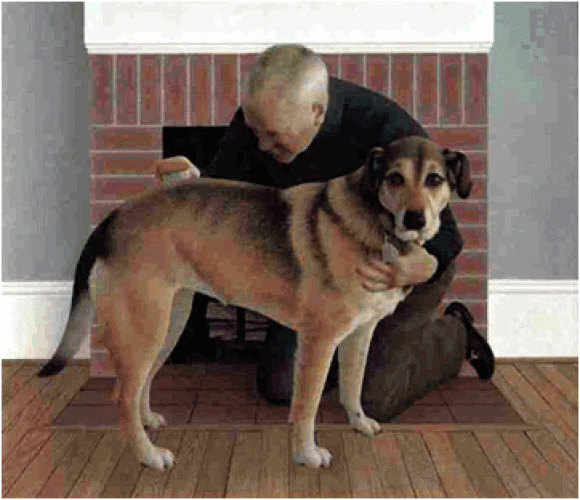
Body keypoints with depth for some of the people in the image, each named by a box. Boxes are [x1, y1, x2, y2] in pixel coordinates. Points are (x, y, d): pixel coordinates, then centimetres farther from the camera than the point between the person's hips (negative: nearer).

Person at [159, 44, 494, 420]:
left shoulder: (388, 132, -37)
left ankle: (454, 335, 15)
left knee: (370, 399, -13)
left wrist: (403, 271, -52)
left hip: (408, 261, -5)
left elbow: (442, 237, -30)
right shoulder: (263, 116, -22)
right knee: (280, 385, -2)